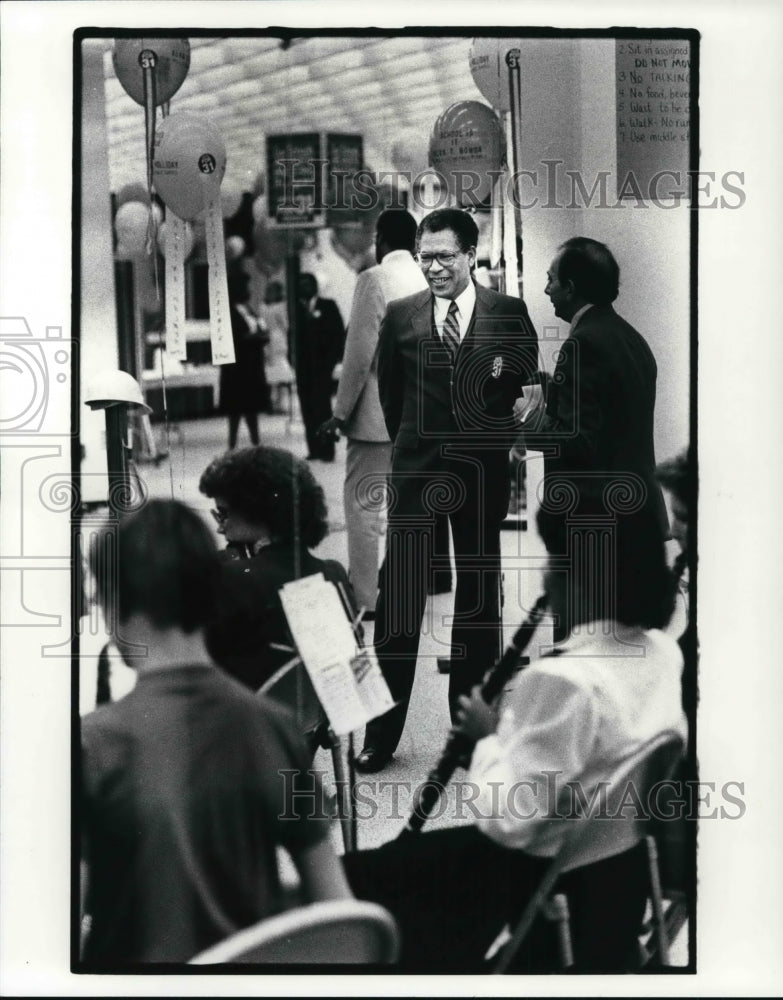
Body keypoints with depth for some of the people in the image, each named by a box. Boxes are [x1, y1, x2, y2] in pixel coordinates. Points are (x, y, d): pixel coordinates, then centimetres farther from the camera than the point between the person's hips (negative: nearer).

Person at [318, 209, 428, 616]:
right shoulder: (429, 281, 6)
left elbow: (360, 352, -14)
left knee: (363, 505, -1)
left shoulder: (374, 280, -11)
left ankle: (366, 599, -3)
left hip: (378, 414, -6)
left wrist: (342, 411, -7)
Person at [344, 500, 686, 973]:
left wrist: (489, 737, -12)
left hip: (546, 873, -9)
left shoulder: (564, 681, -30)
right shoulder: (662, 651, -4)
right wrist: (515, 723, 6)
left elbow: (507, 820, -28)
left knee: (356, 877, 2)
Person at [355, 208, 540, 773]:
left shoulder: (509, 315, 0)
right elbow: (390, 391, 13)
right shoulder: (401, 316, 3)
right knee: (398, 600, -4)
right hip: (417, 469, 0)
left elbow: (530, 386, 6)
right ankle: (382, 735, 2)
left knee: (479, 597, 9)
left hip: (483, 471, 0)